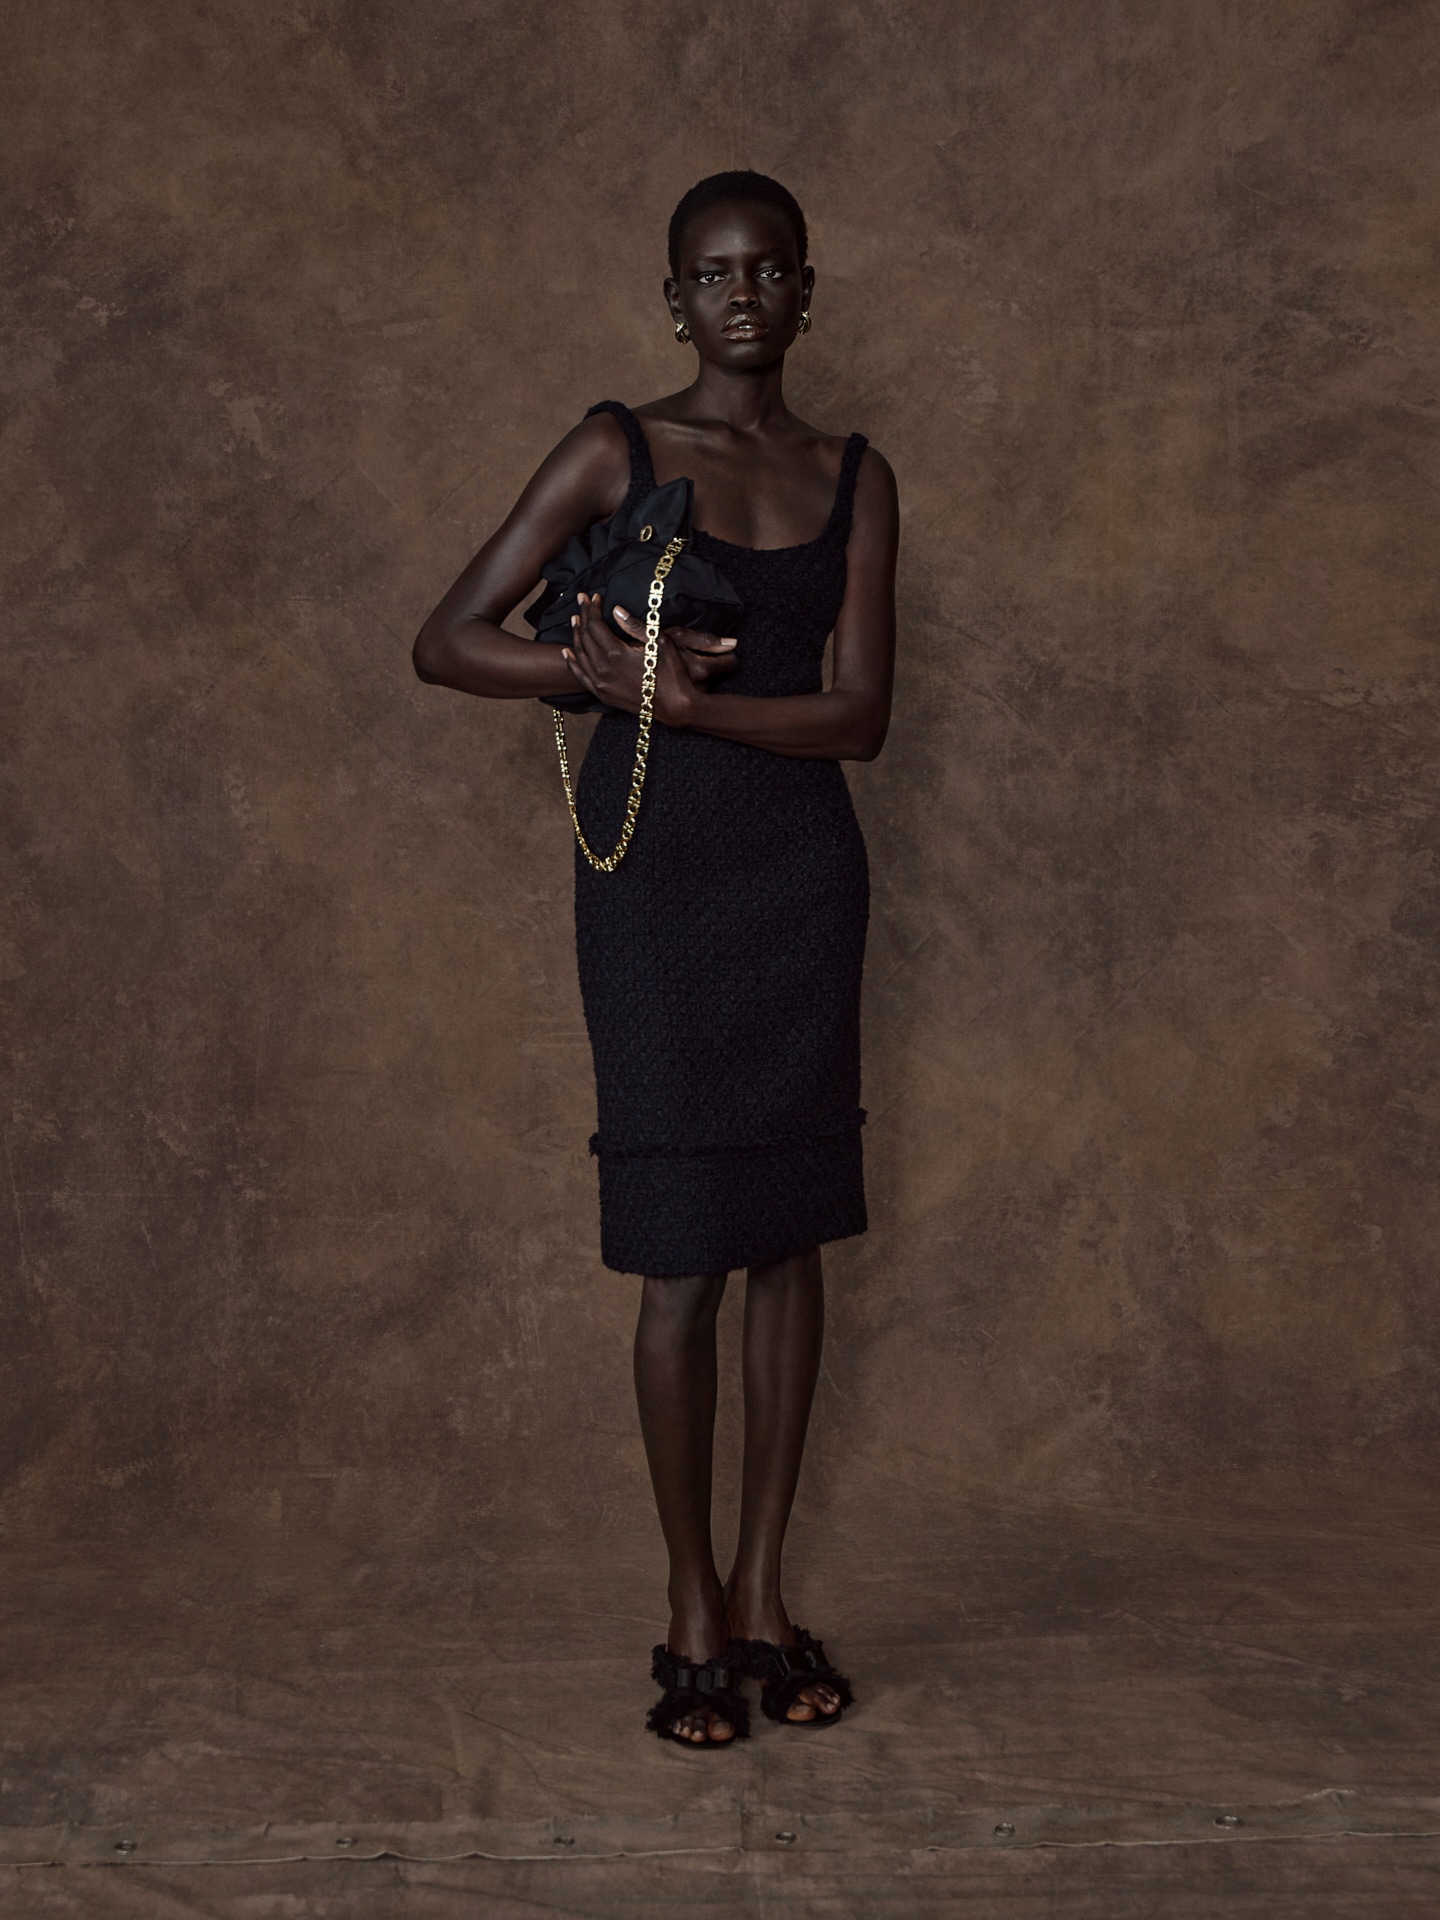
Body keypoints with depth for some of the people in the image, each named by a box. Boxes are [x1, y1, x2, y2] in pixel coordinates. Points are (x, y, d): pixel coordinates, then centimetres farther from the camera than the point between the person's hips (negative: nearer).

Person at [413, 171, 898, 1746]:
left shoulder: (854, 477, 9)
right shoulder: (617, 451, 1)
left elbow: (860, 714, -2)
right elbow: (446, 642, -2)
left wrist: (697, 702, -15)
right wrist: (607, 668, -15)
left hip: (800, 866, 3)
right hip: (656, 863, -3)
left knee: (790, 1232, 6)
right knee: (683, 1251, -1)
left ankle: (764, 1590, 21)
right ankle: (693, 1616, 14)